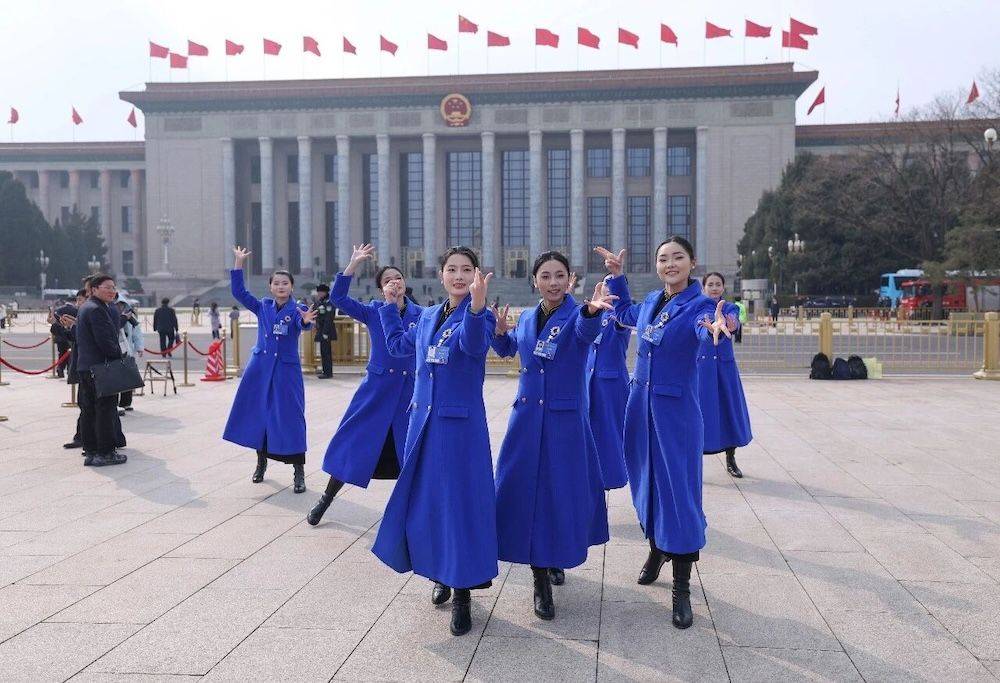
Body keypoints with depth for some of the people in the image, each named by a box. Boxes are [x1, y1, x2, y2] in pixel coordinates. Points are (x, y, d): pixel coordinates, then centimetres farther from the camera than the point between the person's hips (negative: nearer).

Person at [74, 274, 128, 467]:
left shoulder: (85, 307, 19)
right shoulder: (96, 309, -15)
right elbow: (105, 341, -20)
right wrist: (119, 357, -9)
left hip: (85, 367, 11)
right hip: (100, 366, -11)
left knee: (88, 410, 12)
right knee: (106, 409, -4)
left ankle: (90, 452, 18)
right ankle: (105, 453, -1)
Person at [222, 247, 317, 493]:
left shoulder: (297, 310, -6)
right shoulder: (263, 306, 6)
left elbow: (302, 324, -28)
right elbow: (238, 291, 3)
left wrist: (306, 320, -52)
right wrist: (239, 262, -4)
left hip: (287, 369, -4)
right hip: (260, 367, 4)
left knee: (290, 418, -6)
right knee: (259, 414, 10)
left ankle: (299, 472, -1)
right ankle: (261, 461, 30)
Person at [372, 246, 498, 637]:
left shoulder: (480, 315, -8)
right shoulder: (428, 317, 11)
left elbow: (474, 344, -33)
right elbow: (399, 345, 28)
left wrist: (476, 305, -51)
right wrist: (390, 306, 27)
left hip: (462, 424, -6)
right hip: (424, 420, 6)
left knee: (460, 502, -3)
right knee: (423, 500, 13)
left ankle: (462, 592, 9)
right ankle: (441, 574, 33)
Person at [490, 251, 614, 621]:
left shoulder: (577, 315, -9)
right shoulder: (526, 318, 7)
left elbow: (587, 330, -35)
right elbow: (507, 350, 25)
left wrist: (592, 309, -59)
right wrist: (500, 330, 1)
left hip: (566, 417, -4)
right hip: (527, 415, 4)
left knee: (563, 489, 3)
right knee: (527, 490, 3)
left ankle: (557, 558, 31)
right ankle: (541, 582, 15)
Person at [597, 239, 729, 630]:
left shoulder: (700, 305, -12)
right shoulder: (652, 301, 6)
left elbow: (704, 325, -37)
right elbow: (625, 314, 29)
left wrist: (714, 329, -60)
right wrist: (617, 276, 21)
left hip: (677, 410, -6)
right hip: (641, 404, 6)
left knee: (679, 492, -4)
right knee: (646, 482, 18)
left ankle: (682, 589, 5)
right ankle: (656, 550, 41)